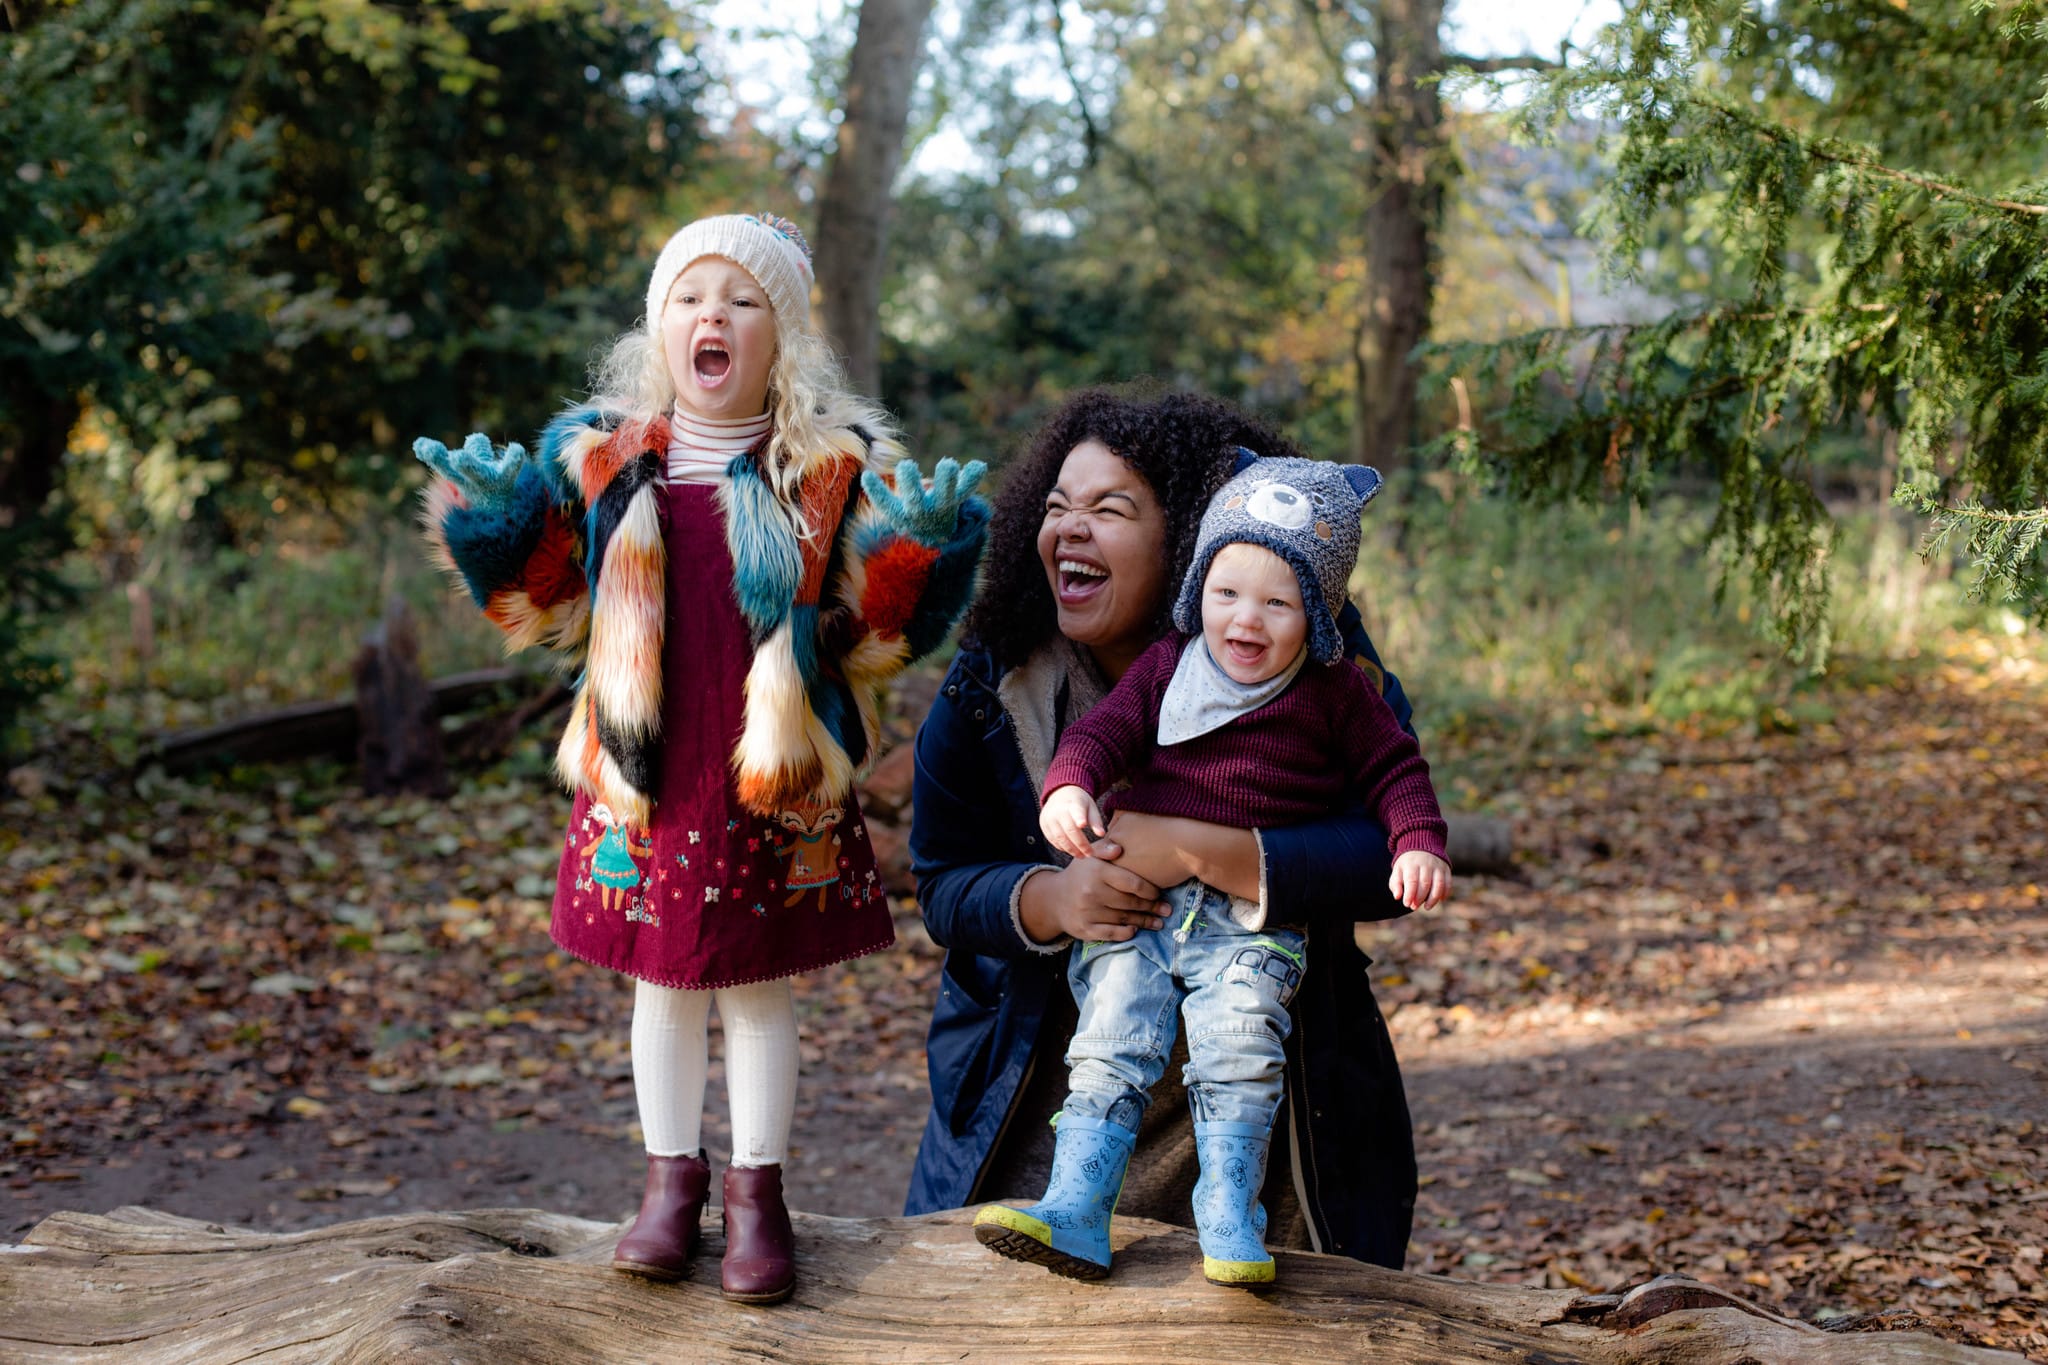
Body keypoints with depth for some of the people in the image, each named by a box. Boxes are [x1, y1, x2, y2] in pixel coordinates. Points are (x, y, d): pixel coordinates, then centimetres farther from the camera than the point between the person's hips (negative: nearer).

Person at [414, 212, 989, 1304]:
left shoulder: (834, 466, -1)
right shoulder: (600, 457, 3)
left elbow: (876, 637, -1)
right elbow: (548, 609, 11)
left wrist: (924, 547, -17)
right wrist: (490, 526, -4)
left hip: (774, 791, -2)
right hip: (645, 784, 2)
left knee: (759, 991, 8)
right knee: (662, 983, 13)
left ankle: (756, 1190, 23)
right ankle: (672, 1178, 29)